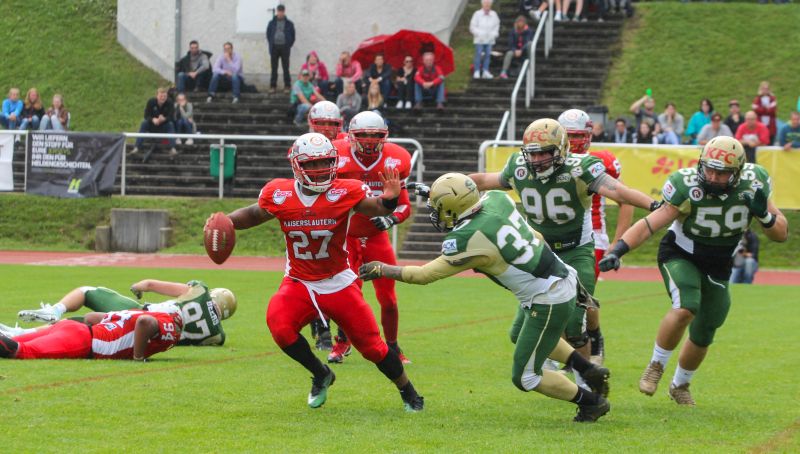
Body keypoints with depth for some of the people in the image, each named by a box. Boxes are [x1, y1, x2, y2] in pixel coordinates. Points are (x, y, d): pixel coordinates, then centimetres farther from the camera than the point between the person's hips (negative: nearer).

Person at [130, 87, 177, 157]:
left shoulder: (169, 104, -14)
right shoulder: (151, 102, -13)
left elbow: (171, 117, -22)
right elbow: (146, 115, -16)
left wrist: (164, 119, -45)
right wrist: (153, 119, -39)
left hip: (164, 125, 0)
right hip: (152, 125, 0)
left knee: (171, 124, -30)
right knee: (144, 123, -27)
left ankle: (173, 149, -36)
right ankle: (136, 148, -31)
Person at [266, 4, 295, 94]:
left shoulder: (289, 24, 4)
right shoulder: (272, 23, 7)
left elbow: (292, 36, 7)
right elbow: (268, 35, 11)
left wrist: (289, 46, -1)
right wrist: (270, 45, 3)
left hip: (285, 48, -1)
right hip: (274, 47, 1)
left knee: (285, 68, 1)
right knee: (274, 68, 3)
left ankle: (287, 86, 6)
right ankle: (273, 86, 6)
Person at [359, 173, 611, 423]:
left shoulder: (467, 243, -23)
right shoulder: (497, 199, -5)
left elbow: (424, 275, -11)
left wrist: (382, 270, 0)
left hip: (548, 303, -9)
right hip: (564, 278, 9)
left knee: (525, 378, 6)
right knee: (520, 337, 35)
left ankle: (592, 401, 18)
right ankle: (591, 372, 37)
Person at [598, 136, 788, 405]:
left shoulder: (753, 185, -17)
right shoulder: (687, 187, -27)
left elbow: (781, 234, -9)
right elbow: (651, 224, -27)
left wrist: (763, 213, -30)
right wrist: (618, 250, -40)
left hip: (718, 268, 4)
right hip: (680, 257, -4)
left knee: (702, 337, 13)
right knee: (687, 307, -32)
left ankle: (680, 385, 41)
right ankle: (656, 366, -10)